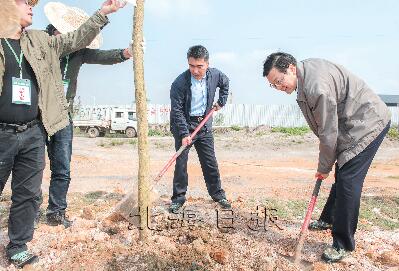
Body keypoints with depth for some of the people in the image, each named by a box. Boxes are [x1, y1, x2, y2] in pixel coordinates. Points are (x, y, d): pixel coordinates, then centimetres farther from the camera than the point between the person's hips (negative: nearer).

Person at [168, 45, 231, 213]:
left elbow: (225, 83, 18)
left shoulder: (214, 75, -7)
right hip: (184, 125, -3)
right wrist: (184, 134, -23)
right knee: (181, 162, -2)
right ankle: (178, 198, 11)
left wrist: (221, 101, 12)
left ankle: (217, 194, 24)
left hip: (204, 125, 4)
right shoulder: (179, 83, -20)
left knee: (210, 162, 9)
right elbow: (177, 111, -19)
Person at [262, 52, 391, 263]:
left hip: (368, 124, -10)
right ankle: (329, 219, 36)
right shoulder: (306, 67, 0)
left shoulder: (317, 87, -31)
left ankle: (343, 244, 2)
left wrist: (323, 168, -9)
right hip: (353, 123, 10)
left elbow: (329, 134, -24)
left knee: (347, 180, -11)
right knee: (341, 173, 19)